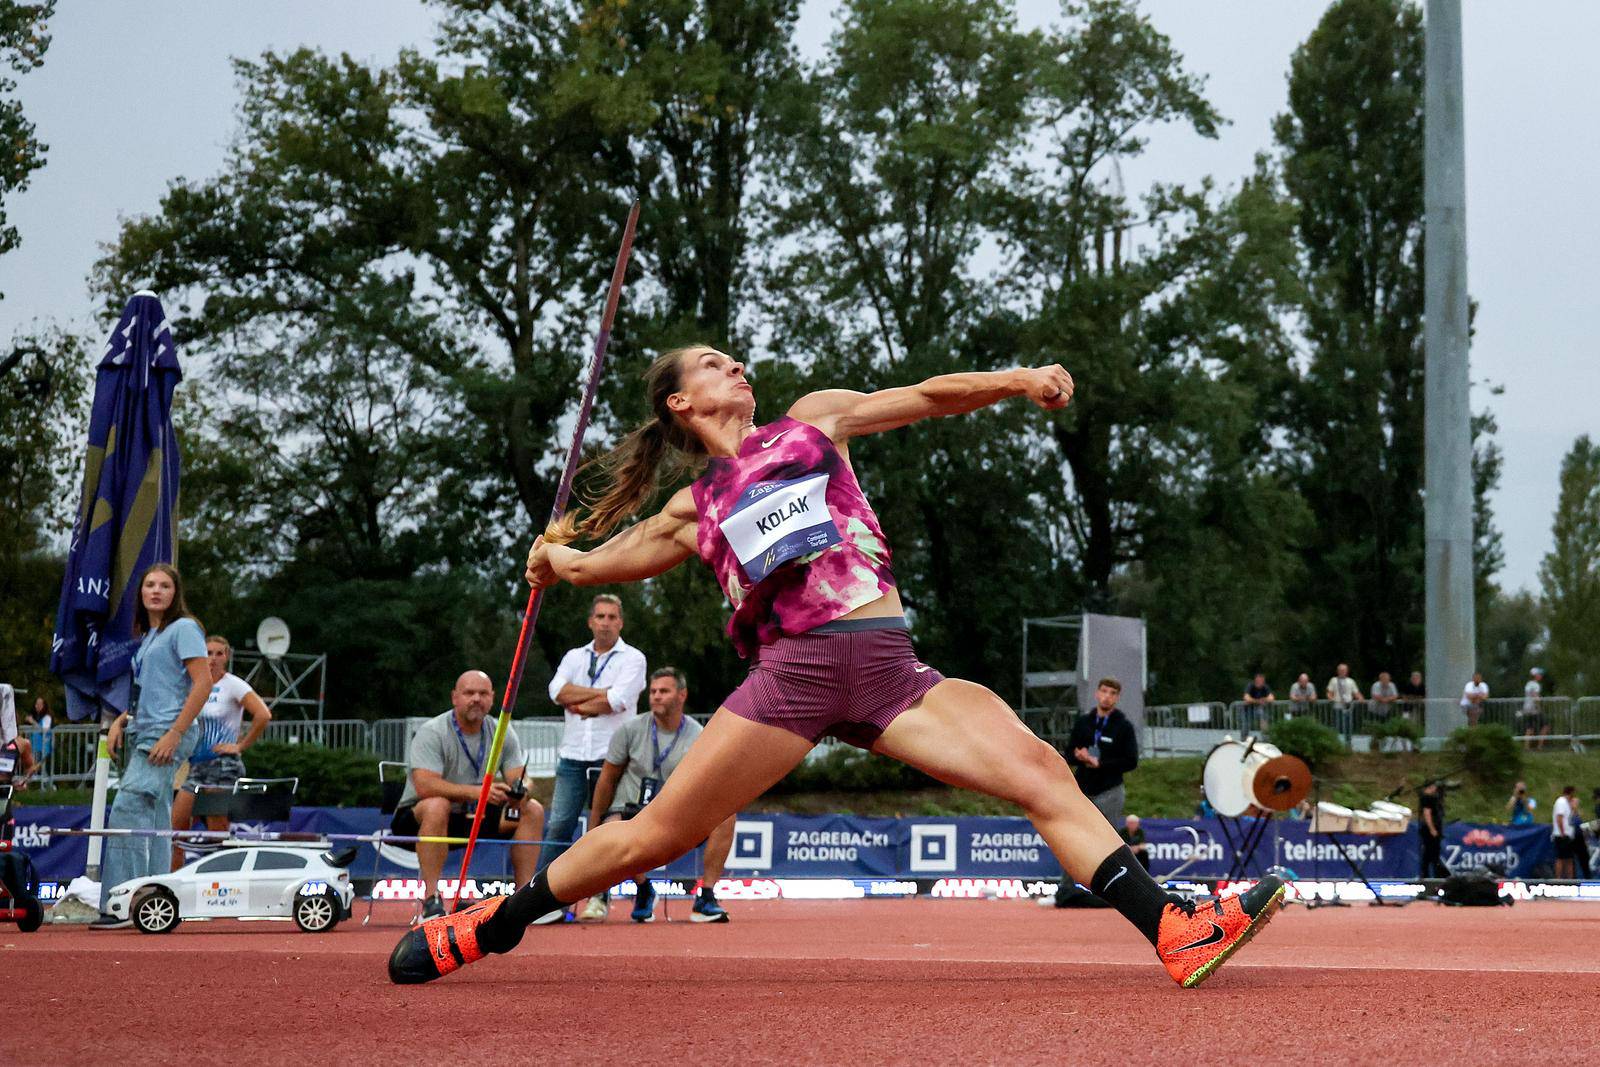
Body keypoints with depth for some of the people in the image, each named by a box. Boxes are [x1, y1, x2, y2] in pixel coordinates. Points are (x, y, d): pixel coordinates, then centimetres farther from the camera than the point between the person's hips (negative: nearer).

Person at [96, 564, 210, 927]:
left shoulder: (184, 628, -5)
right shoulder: (147, 636, 21)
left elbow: (203, 683, -13)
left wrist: (174, 734, -19)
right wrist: (120, 722, 12)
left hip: (167, 733, -9)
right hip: (143, 734, 9)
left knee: (127, 810, -17)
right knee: (153, 821, 6)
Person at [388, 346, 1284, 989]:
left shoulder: (816, 421, 22)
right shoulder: (696, 511, 20)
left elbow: (927, 397, 14)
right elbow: (594, 561, 35)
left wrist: (1018, 379, 2)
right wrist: (558, 560, 22)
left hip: (891, 671, 1)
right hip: (793, 671, -1)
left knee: (1040, 771, -17)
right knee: (654, 836, -3)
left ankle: (1177, 934, -25)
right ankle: (487, 926, 14)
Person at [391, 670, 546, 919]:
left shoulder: (503, 735, 2)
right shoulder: (431, 733, -16)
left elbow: (520, 782, -3)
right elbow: (424, 786, -30)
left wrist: (518, 792, -29)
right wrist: (475, 792, -39)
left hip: (476, 819, 6)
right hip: (418, 819, -6)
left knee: (533, 810, -10)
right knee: (437, 806, -39)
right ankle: (431, 900, -38)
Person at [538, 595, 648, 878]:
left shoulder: (633, 658, 4)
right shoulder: (574, 657, 17)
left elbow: (618, 702, -11)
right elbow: (558, 690, -3)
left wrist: (579, 706, -1)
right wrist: (601, 692, -8)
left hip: (611, 758, -3)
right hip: (573, 756, 3)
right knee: (558, 826, -3)